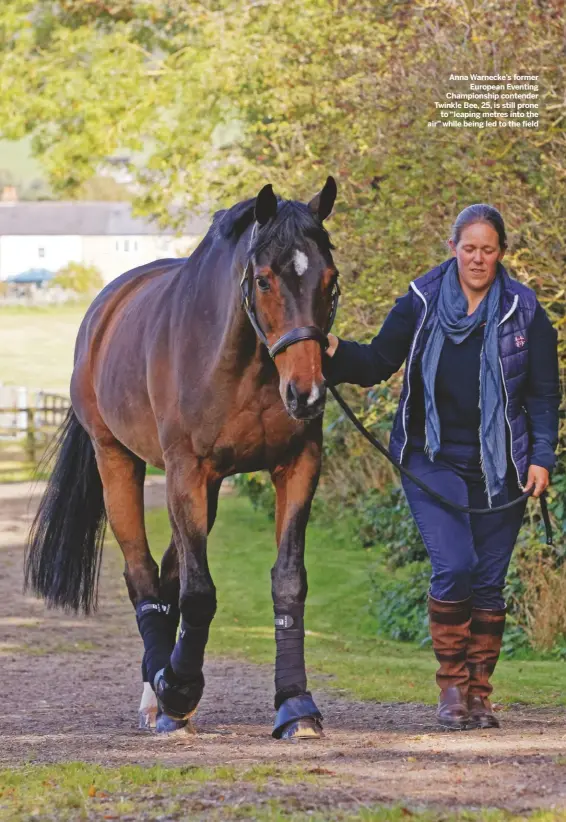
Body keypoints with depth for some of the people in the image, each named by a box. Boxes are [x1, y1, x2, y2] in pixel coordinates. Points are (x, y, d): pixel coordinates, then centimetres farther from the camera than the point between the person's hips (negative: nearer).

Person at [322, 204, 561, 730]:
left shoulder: (524, 312, 1)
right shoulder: (421, 302, 0)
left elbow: (543, 395, 4)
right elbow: (377, 363, 2)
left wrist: (541, 457, -5)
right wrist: (337, 354, -18)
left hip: (498, 469, 1)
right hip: (433, 461, -1)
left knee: (488, 582, 4)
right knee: (454, 567, -16)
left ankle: (479, 694, 15)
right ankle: (451, 685, -1)